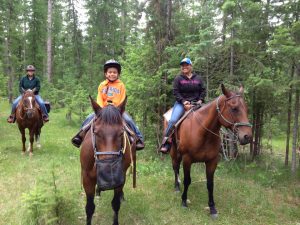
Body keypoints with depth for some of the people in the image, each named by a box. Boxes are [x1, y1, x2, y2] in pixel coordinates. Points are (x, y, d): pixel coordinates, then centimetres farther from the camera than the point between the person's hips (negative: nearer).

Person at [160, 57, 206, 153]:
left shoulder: (198, 78, 14)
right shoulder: (178, 79, 5)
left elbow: (203, 90, 14)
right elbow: (175, 92, -3)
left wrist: (200, 100, -5)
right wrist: (183, 102, -16)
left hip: (195, 103, 3)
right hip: (181, 103, -3)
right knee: (173, 120, -23)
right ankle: (165, 143, -16)